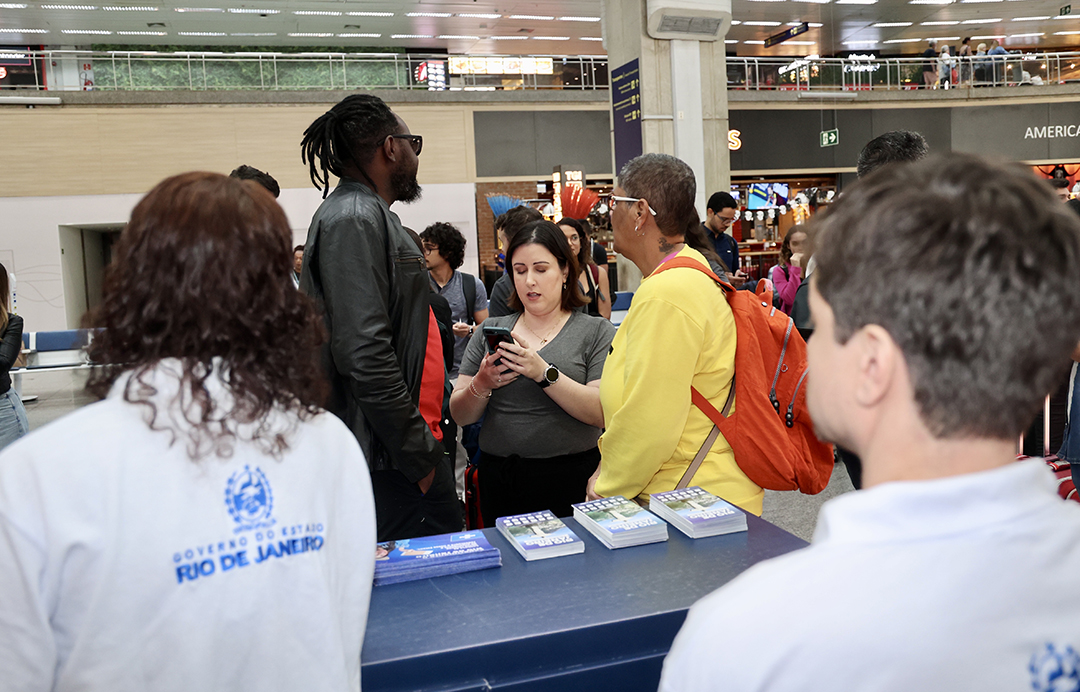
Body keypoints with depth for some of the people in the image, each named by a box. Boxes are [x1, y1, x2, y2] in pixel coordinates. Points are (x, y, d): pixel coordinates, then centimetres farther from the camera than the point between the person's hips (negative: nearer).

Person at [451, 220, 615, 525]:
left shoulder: (597, 332, 1)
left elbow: (603, 413, -12)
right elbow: (460, 416, 7)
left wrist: (544, 373, -22)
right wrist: (481, 385, -13)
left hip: (569, 484, -2)